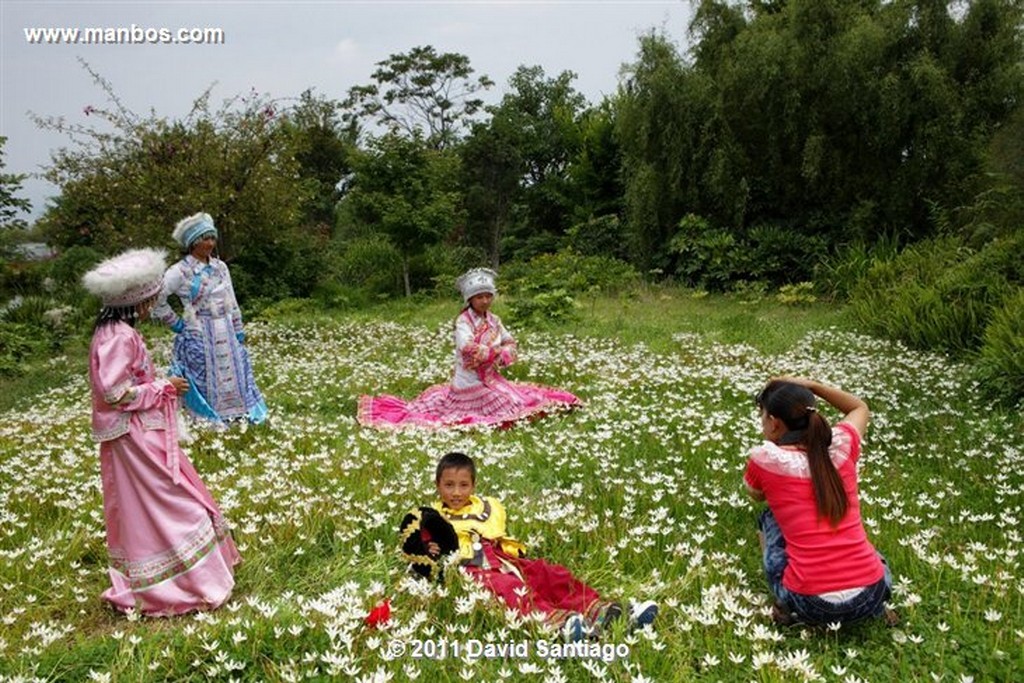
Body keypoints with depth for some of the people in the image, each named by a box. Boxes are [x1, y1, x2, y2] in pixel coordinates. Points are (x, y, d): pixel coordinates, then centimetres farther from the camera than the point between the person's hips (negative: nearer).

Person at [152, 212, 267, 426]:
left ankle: (237, 416, 27)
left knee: (232, 378, 13)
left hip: (226, 335, 5)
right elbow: (156, 298, -13)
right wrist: (175, 323, -7)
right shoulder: (180, 271, -12)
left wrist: (239, 331, 10)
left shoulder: (220, 266, 6)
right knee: (205, 383, 5)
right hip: (199, 338, -5)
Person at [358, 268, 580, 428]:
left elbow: (510, 343, 8)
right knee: (509, 406, -10)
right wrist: (495, 352, -22)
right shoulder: (463, 320, -17)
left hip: (491, 377, 8)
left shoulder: (493, 320, 6)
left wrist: (502, 356, -14)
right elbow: (467, 347, -33)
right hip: (470, 380, -8)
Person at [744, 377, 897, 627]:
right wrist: (811, 386, 17)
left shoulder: (765, 459, -5)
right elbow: (860, 408, 26)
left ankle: (786, 606, 14)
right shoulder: (841, 444, 1)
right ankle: (874, 606, 17)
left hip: (809, 604, -3)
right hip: (870, 596, 3)